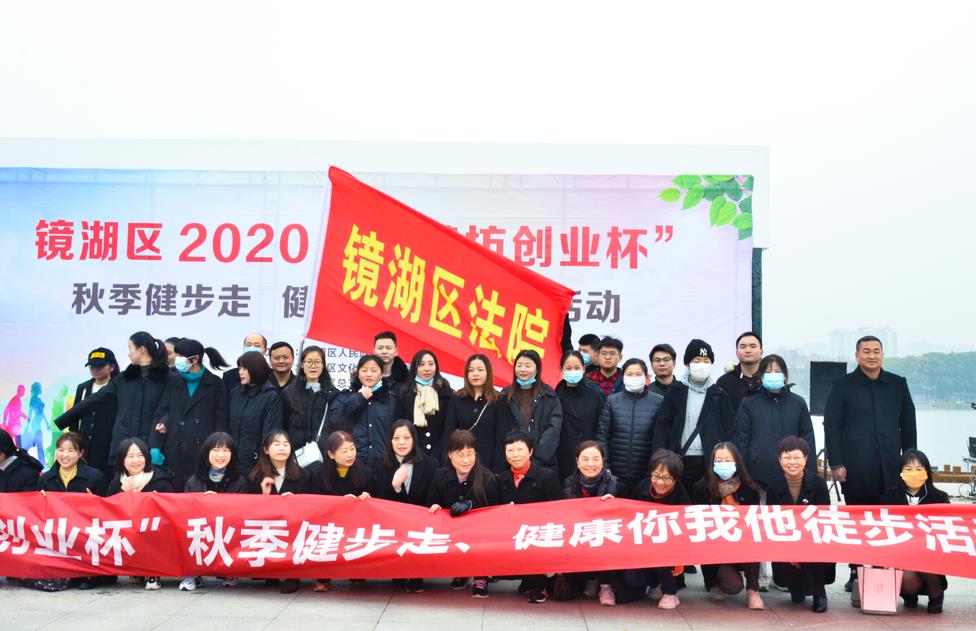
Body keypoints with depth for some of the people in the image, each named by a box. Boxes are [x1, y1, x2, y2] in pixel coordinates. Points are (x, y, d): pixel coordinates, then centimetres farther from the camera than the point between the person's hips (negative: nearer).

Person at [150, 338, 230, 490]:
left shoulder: (215, 384, 5)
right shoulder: (174, 383, 14)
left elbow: (221, 422, 2)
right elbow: (161, 415, 11)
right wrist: (155, 446, -2)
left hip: (204, 452, -3)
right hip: (174, 453, 3)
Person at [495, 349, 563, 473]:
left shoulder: (549, 397, 6)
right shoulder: (506, 396, 10)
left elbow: (553, 429, -3)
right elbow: (500, 434, 8)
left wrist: (538, 454, -15)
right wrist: (499, 468, -1)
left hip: (543, 462, -1)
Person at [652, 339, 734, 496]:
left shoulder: (719, 395, 9)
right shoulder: (675, 391, 6)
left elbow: (729, 430, 8)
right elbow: (662, 425, 2)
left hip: (710, 463, 1)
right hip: (680, 462, 0)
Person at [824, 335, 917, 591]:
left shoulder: (898, 385, 10)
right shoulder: (843, 386, 3)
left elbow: (908, 425, 14)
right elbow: (831, 426, 0)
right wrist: (836, 463, -6)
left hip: (890, 469, 2)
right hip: (855, 470, -2)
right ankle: (856, 572, 14)